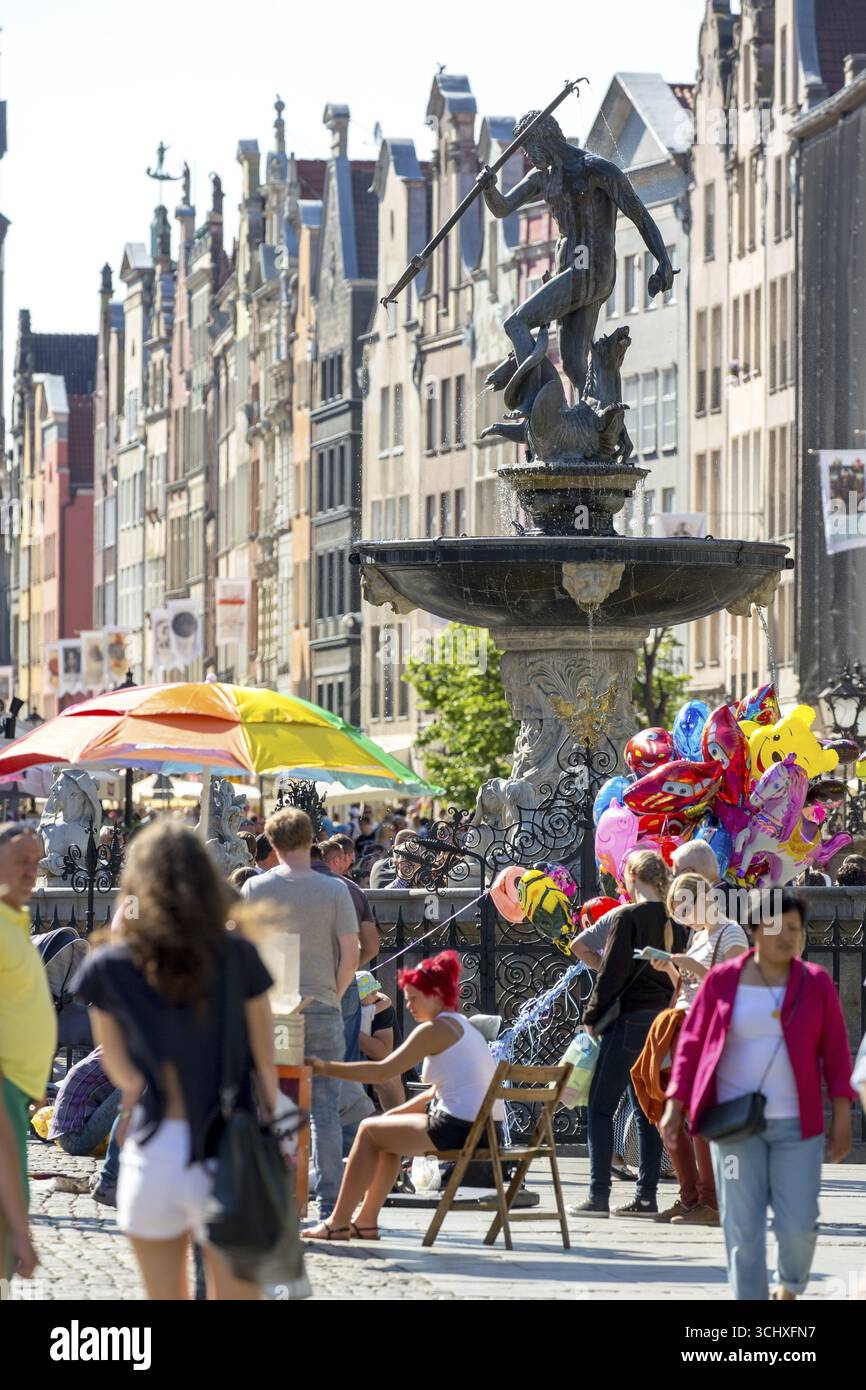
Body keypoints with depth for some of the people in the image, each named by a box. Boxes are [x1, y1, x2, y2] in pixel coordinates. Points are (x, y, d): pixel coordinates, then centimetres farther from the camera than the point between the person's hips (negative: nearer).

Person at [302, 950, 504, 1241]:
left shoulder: (436, 1029, -10)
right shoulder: (462, 1025, 19)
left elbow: (383, 1071, -13)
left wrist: (325, 1067, -10)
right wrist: (398, 1112, 15)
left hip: (458, 1129, -10)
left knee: (369, 1131, 5)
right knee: (389, 1131, 26)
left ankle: (338, 1222, 9)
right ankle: (366, 1220, 28)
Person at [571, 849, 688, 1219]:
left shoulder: (628, 917, -10)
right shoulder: (675, 921, 8)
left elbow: (612, 973, -11)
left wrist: (591, 1016, -1)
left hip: (630, 1019, -7)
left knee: (600, 1107, -2)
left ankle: (599, 1195, -8)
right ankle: (646, 1196, 10)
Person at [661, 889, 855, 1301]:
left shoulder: (817, 984, 3)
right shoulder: (722, 981, 1)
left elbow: (836, 1053, 5)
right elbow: (691, 1043, 5)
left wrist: (842, 1118, 0)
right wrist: (675, 1104, -2)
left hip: (796, 1126, 0)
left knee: (798, 1226, -2)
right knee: (742, 1228, -1)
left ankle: (789, 1288, 30)